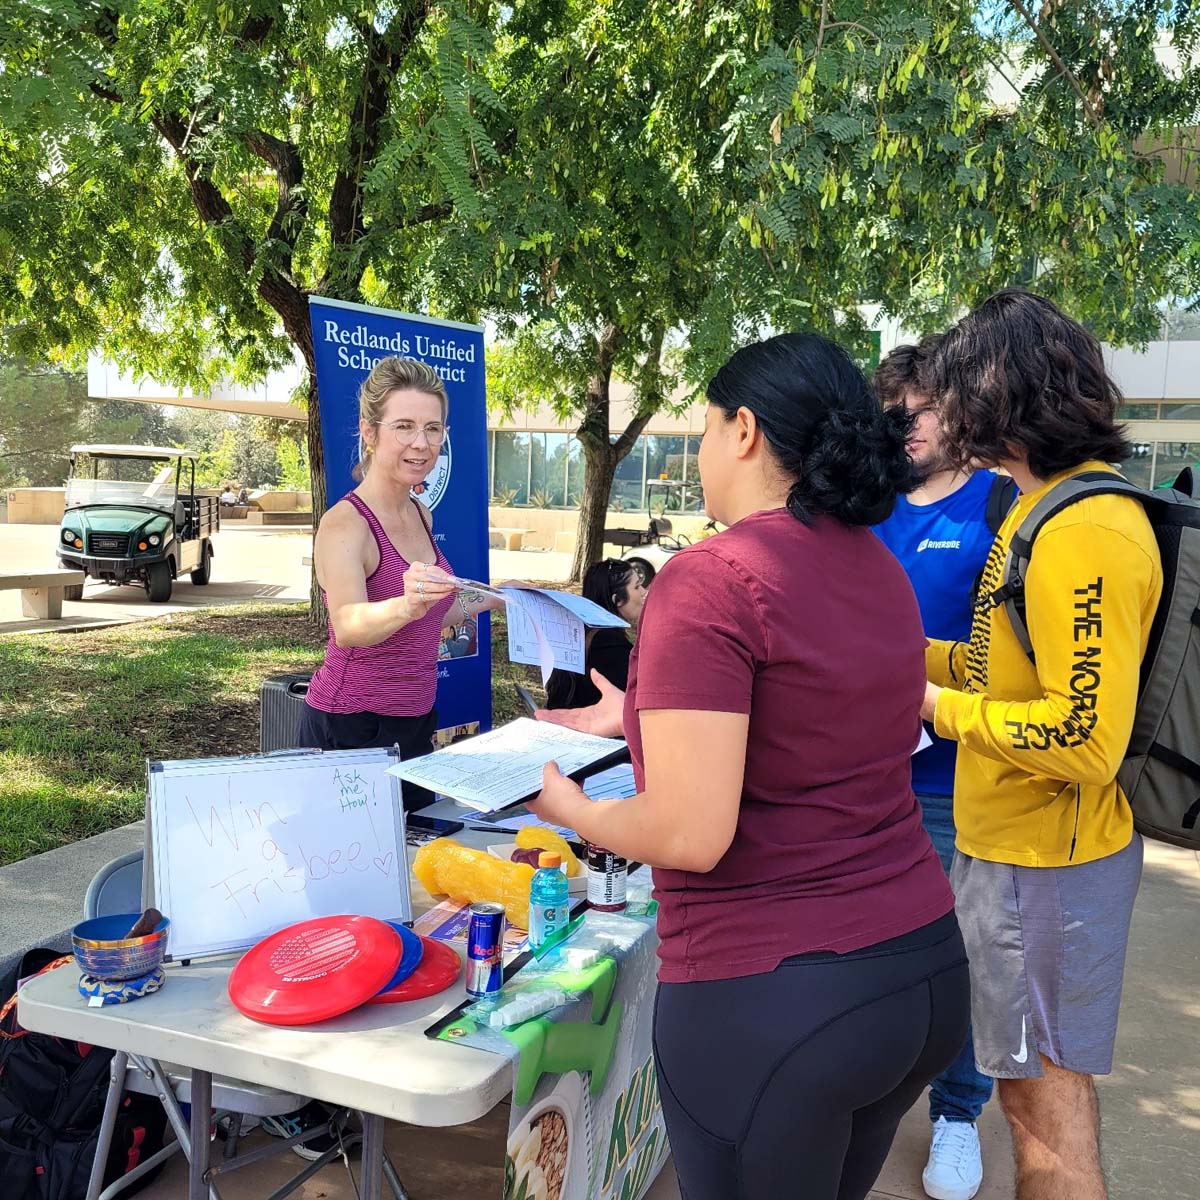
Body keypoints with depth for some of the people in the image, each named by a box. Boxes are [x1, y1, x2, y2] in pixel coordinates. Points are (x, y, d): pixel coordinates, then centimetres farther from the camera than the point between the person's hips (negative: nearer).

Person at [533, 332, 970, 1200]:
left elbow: (690, 834, -23)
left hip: (771, 996, -7)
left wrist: (574, 809, -4)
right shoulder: (880, 570, 5)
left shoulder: (711, 580, -20)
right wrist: (642, 716, 21)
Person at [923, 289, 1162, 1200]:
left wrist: (940, 706, -16)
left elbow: (1085, 739, -26)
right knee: (1045, 1082, 23)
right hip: (1022, 845, 9)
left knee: (1045, 1097, 8)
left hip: (1044, 863, -9)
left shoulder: (1083, 533, -23)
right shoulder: (1044, 508, 8)